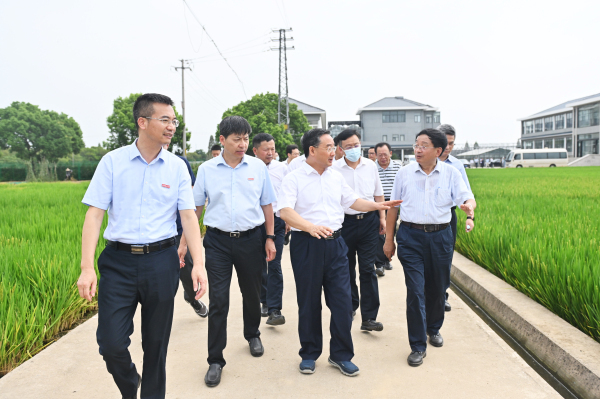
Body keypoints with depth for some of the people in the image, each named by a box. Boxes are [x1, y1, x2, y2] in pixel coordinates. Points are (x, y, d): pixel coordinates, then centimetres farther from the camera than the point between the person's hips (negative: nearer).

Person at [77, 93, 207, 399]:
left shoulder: (177, 167, 2)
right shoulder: (113, 161, -1)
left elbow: (188, 216, 0)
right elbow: (94, 214, -3)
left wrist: (198, 264, -11)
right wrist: (87, 268, -11)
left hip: (161, 262, 1)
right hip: (118, 261, -1)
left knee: (156, 344, 11)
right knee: (111, 343, -1)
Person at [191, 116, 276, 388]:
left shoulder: (258, 167, 1)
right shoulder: (206, 169, 0)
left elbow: (267, 205, 7)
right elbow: (195, 207, 6)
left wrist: (270, 238, 4)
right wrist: (184, 240, 3)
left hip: (250, 239, 1)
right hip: (218, 241, -1)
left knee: (251, 294, 16)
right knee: (218, 301, -2)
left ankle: (252, 335, 44)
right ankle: (215, 360, 11)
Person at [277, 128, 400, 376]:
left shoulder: (336, 177, 12)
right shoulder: (294, 179, -7)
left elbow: (352, 201, 23)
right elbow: (285, 211, -19)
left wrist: (378, 205, 14)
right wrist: (311, 227, -34)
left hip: (335, 244, 5)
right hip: (306, 244, -4)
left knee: (342, 300, 4)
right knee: (309, 302, 8)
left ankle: (340, 354, 21)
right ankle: (309, 354, 26)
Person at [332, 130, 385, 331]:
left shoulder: (370, 165, 5)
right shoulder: (335, 169, -4)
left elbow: (378, 194, 14)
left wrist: (382, 217, 11)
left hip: (369, 221, 1)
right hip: (345, 222, -1)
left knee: (367, 268, -2)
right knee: (347, 268, 12)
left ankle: (369, 317, 2)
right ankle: (350, 306, 34)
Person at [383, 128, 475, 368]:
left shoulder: (450, 173, 3)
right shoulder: (405, 173, 3)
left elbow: (466, 197, -4)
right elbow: (393, 207, 9)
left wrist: (469, 207, -30)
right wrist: (389, 239, 8)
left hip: (440, 236, 1)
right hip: (411, 236, -1)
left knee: (437, 288, 14)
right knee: (415, 291, -5)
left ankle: (434, 328, 41)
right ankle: (418, 346, 7)